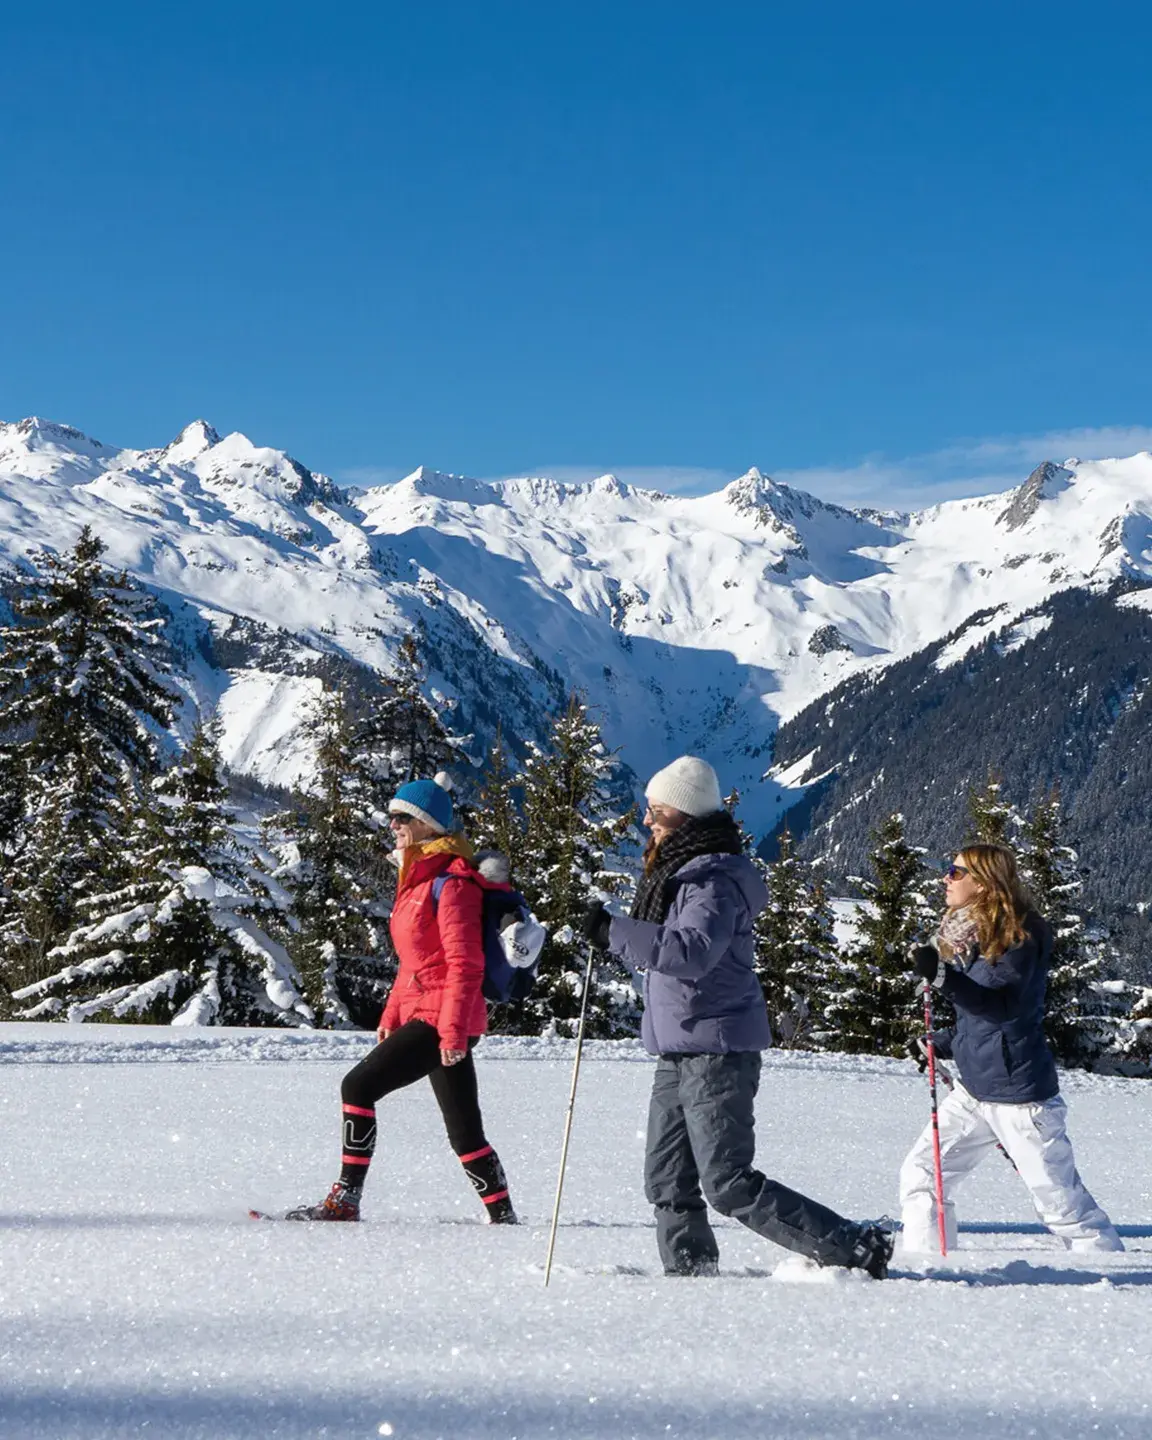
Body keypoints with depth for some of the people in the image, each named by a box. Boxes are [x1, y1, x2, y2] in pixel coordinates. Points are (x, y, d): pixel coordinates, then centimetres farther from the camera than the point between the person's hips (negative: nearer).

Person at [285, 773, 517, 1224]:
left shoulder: (450, 883, -12)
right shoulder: (418, 879, 18)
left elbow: (464, 966, -17)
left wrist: (453, 1030, -21)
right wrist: (391, 1017, 19)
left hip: (441, 1017, -10)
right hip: (423, 1015, 10)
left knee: (358, 1087, -11)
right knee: (464, 1130, 10)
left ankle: (344, 1200, -7)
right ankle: (503, 1216, 13)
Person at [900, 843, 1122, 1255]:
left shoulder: (1020, 935, -14)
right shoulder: (967, 934, 10)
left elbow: (1003, 1007, -27)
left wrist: (942, 976, -37)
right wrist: (946, 1044, 11)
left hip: (1019, 1094, -8)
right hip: (973, 1090, 8)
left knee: (1061, 1201, -1)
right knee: (920, 1175, 3)